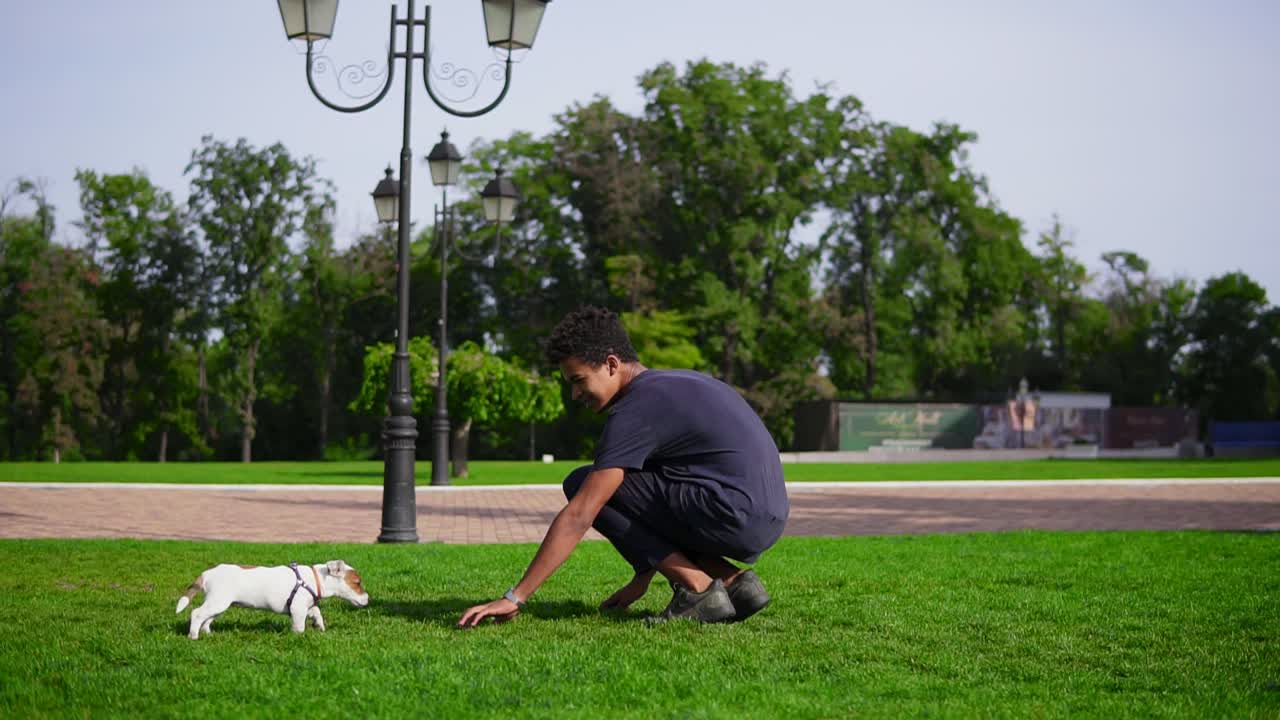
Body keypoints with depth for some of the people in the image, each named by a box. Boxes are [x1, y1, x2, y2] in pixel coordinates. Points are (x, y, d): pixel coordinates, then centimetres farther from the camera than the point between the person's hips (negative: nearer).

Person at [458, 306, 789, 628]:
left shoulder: (636, 411, -10)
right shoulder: (674, 385, 19)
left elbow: (577, 517, -14)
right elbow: (657, 494, 26)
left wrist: (515, 597, -12)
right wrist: (641, 579, 27)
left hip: (734, 517, -10)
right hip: (767, 523, 10)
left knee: (582, 485, -4)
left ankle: (697, 589, -6)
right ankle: (733, 581, 8)